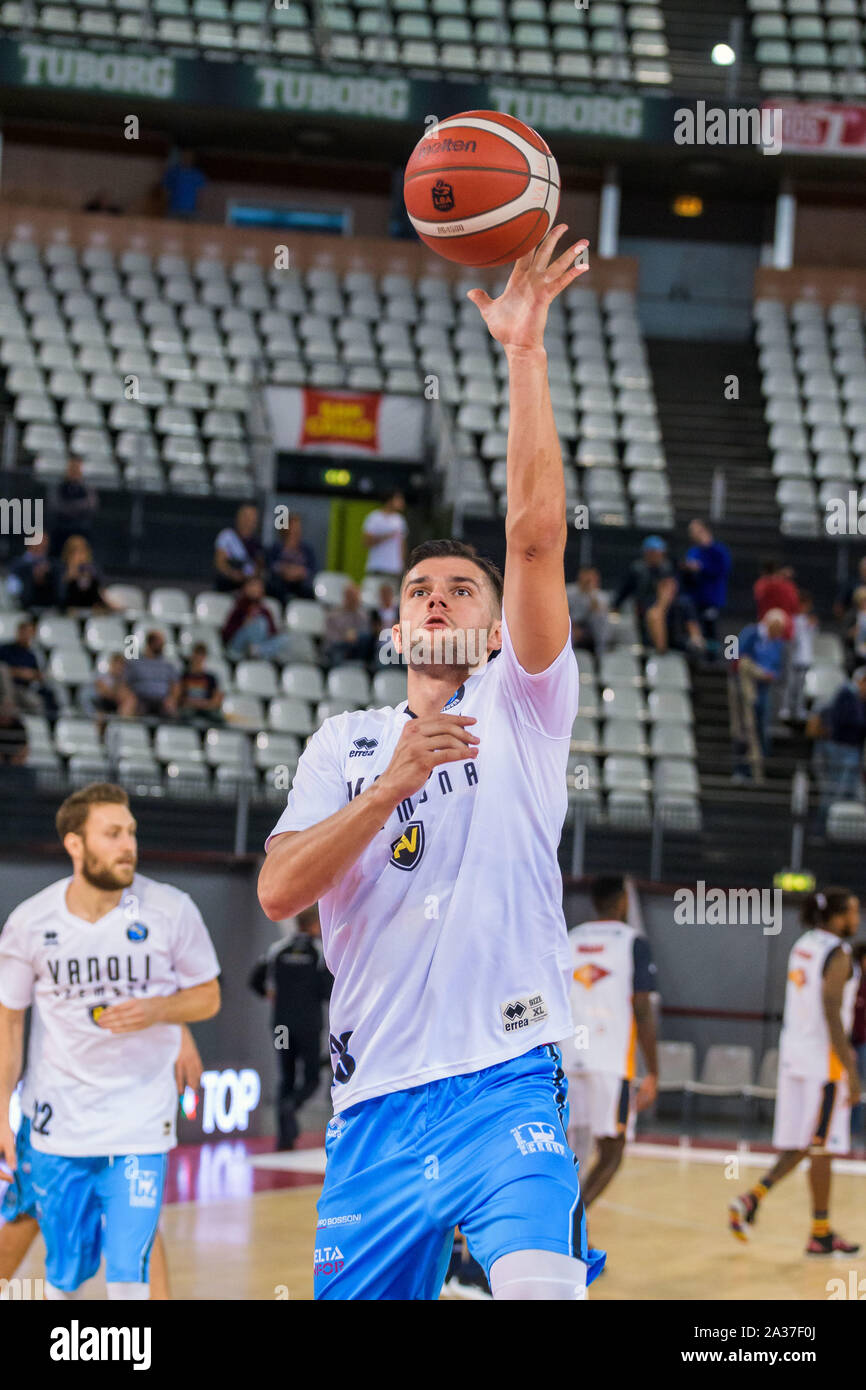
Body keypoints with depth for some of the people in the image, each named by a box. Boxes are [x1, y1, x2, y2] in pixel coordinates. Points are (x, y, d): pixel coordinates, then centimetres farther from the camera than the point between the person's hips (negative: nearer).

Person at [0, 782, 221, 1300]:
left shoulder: (171, 910, -8)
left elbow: (208, 996, 3)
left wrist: (158, 1010, -18)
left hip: (141, 1122, -1)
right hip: (60, 1121, 1)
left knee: (127, 1272, -10)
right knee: (65, 1273, 10)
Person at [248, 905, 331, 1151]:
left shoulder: (279, 948, 3)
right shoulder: (321, 951, -6)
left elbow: (255, 980, 5)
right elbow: (328, 991, -12)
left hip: (281, 1022, 3)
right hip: (309, 1023, -3)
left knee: (287, 1078, 12)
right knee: (310, 1079, 6)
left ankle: (285, 1136, 4)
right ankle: (290, 1106, -25)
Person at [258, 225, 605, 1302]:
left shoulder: (520, 707, 8)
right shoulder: (345, 742, 18)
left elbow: (536, 535, -8)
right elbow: (278, 892, 1)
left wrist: (524, 352, -15)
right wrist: (395, 783, -12)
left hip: (505, 1083, -4)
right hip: (374, 1103, 4)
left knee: (542, 1288, -28)